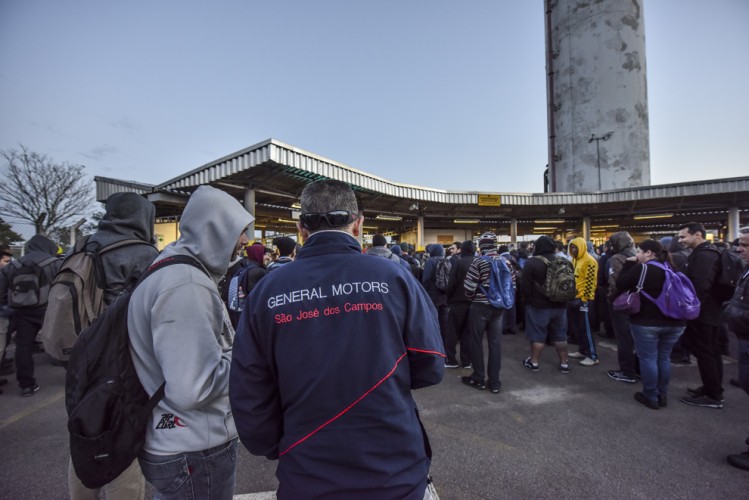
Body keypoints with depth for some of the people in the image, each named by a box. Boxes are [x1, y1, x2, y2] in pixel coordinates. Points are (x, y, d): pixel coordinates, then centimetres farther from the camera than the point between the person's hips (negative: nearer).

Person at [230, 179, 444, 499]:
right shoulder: (394, 277, -14)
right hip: (396, 472, 0)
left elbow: (248, 397, -5)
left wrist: (276, 449, 11)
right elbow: (430, 368, -7)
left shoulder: (266, 291, -11)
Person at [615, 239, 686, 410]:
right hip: (675, 322, 7)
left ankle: (651, 397, 10)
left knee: (648, 358, 3)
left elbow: (620, 285, -7)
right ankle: (663, 396, 24)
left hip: (646, 322, -7)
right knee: (664, 358, 15)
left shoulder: (642, 268, -13)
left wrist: (629, 264, -1)